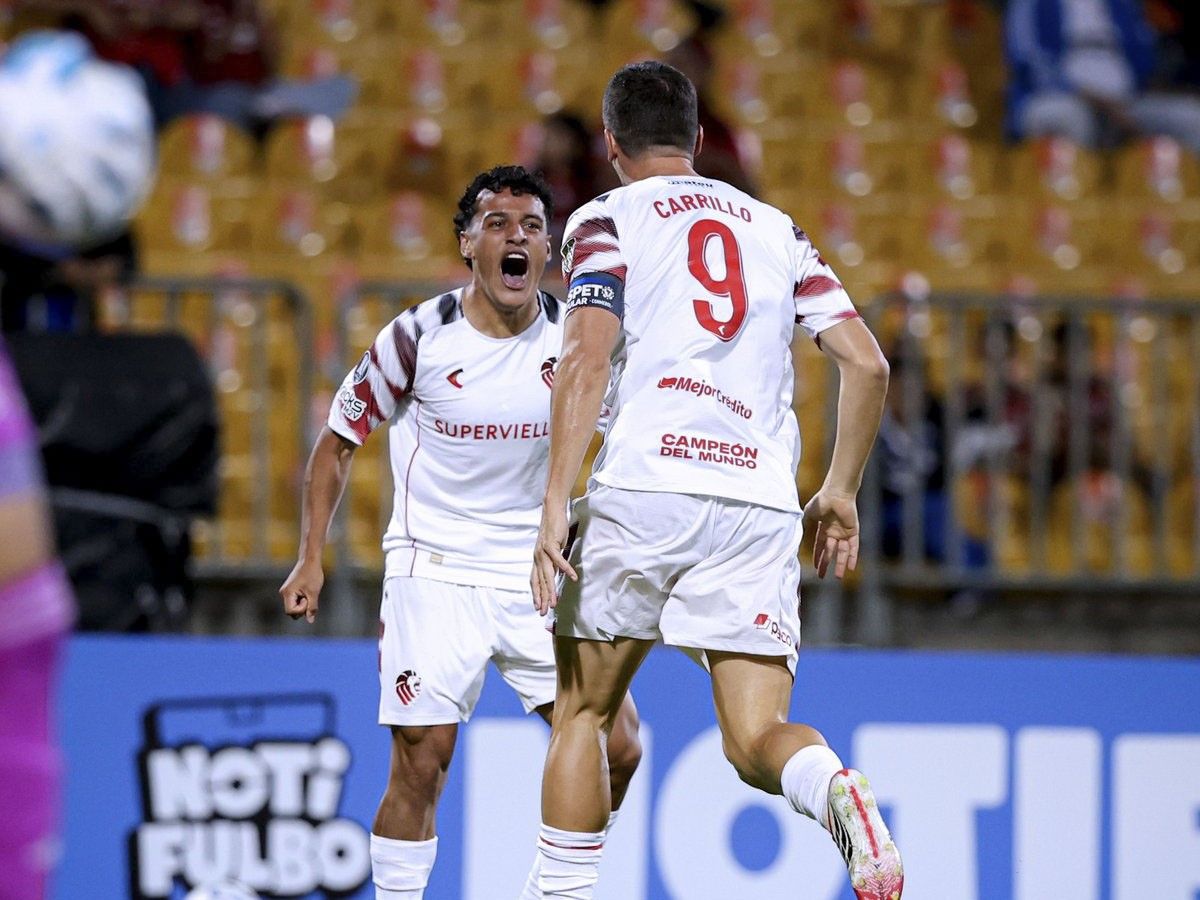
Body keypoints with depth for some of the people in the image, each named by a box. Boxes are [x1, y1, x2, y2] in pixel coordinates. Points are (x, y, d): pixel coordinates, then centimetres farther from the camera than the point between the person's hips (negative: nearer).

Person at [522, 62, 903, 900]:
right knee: (757, 739, -1)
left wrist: (556, 503, -10)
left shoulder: (607, 218, 9)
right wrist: (841, 492, 24)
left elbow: (588, 358, -6)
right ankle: (840, 793, -33)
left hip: (643, 487, -3)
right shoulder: (775, 228, 21)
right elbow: (868, 364, 14)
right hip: (759, 501, 3)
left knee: (583, 712, 14)